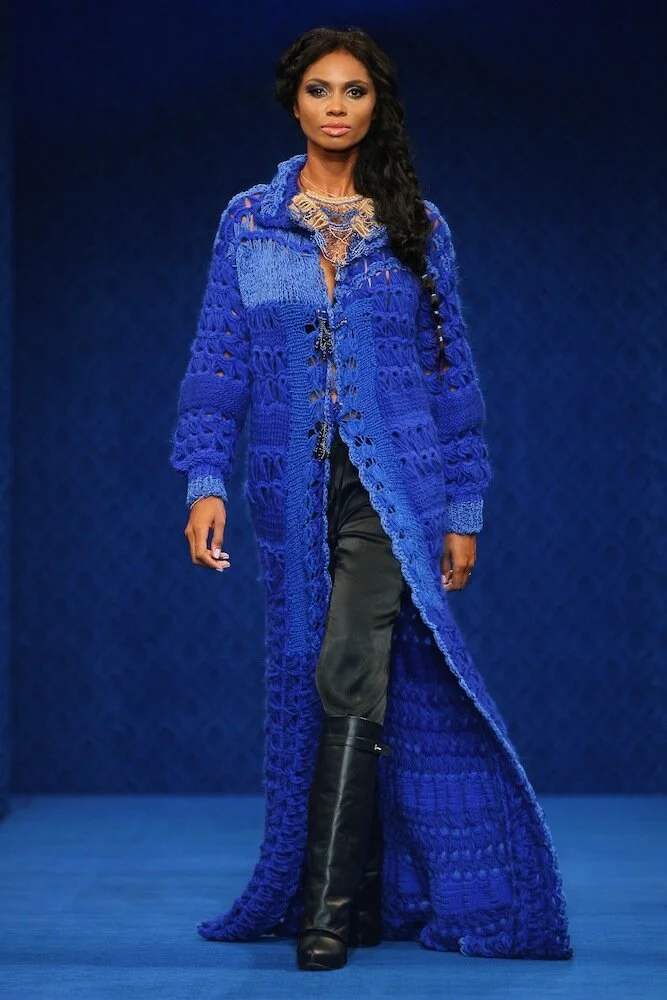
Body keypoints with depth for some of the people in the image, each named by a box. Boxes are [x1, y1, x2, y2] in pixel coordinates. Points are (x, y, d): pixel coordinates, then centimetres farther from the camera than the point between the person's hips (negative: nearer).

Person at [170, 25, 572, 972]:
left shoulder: (416, 224, 5)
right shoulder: (249, 220, 7)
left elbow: (453, 370, 7)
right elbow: (219, 361, 5)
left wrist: (463, 510, 4)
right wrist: (206, 480, -6)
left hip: (391, 484, -2)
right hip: (292, 490, 2)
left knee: (352, 678, -15)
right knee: (310, 680, 8)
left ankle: (328, 908, -10)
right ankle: (334, 888, 22)